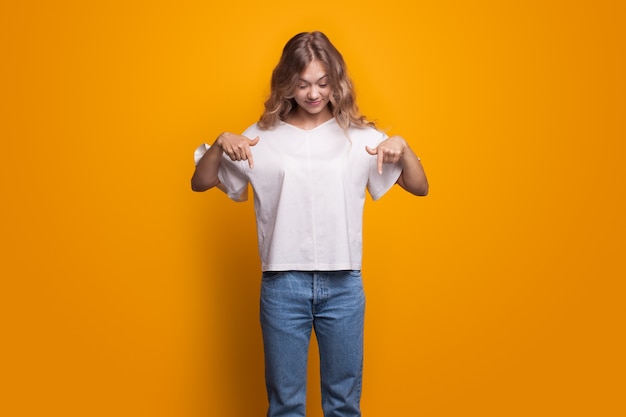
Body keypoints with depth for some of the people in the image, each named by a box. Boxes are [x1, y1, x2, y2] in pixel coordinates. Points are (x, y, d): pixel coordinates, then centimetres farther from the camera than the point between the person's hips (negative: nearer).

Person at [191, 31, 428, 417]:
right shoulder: (264, 136, 2)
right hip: (283, 283, 0)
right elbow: (201, 183, 4)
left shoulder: (359, 135, 3)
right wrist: (220, 145, -14)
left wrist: (402, 147, -15)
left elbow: (420, 187, 3)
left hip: (344, 284, 1)